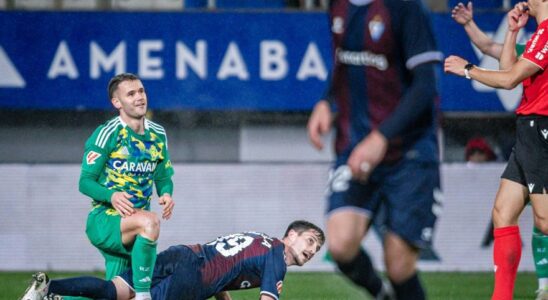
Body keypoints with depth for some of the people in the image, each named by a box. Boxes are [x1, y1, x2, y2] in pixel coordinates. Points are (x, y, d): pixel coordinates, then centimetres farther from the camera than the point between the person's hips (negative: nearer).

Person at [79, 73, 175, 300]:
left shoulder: (158, 135, 9)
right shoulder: (107, 134, -10)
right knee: (150, 221, -37)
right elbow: (85, 182, -10)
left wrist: (166, 194, -8)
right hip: (103, 220, -7)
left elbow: (163, 177, 17)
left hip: (134, 226, 7)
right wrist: (112, 196, -30)